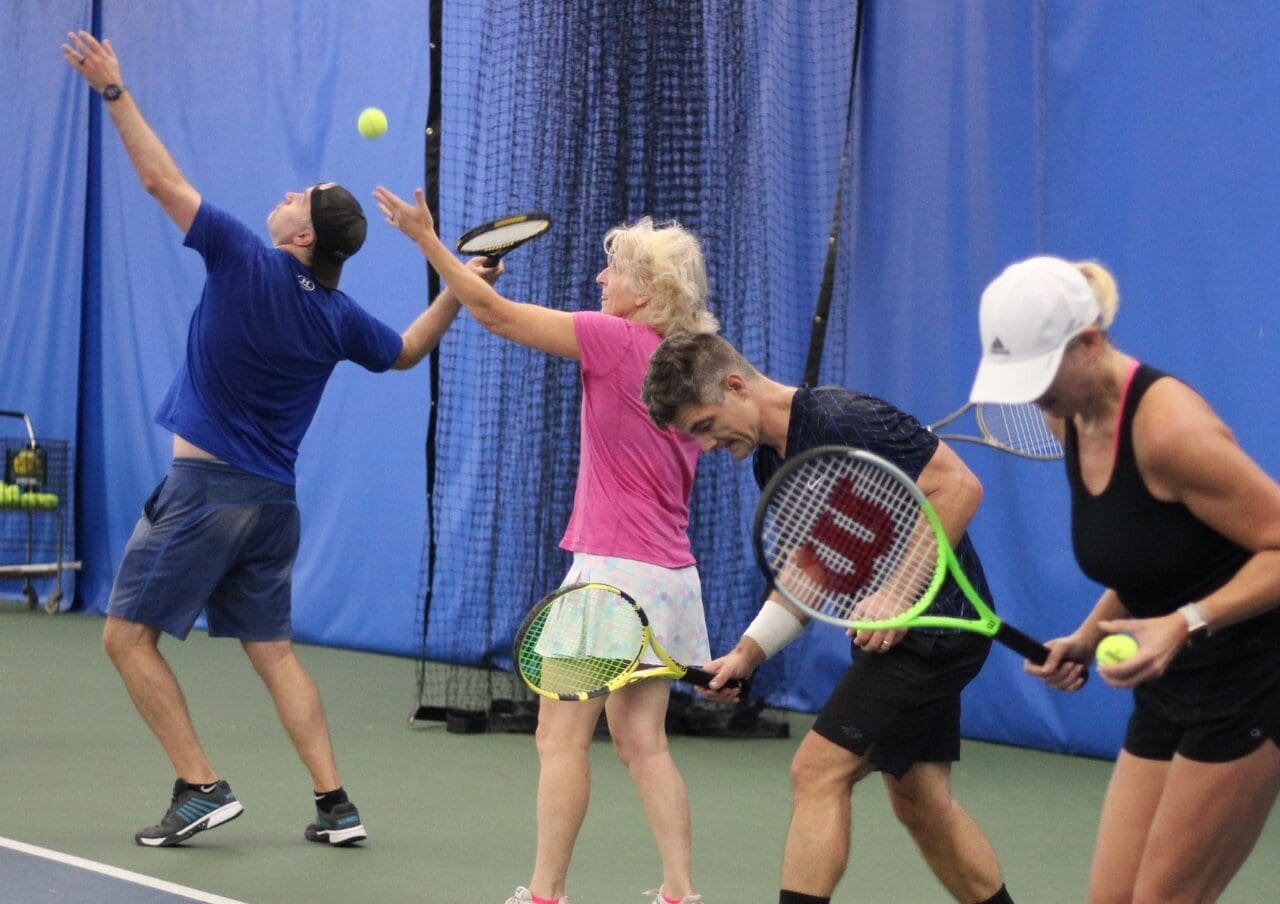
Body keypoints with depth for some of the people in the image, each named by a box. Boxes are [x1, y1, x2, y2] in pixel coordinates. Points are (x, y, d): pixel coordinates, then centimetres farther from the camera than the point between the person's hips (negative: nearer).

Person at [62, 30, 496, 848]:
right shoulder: (337, 317, 3)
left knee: (128, 634, 2)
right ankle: (335, 804, 7)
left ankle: (201, 787, -5)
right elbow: (407, 351, 23)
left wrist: (115, 91, -6)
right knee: (273, 650, 13)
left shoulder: (245, 261, -13)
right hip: (273, 499, 7)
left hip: (206, 487, -6)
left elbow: (162, 180, -11)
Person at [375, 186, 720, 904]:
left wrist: (427, 238, -3)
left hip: (616, 569, -8)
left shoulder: (617, 339, -12)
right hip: (671, 573, 8)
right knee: (643, 742, 11)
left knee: (561, 736, -1)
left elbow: (495, 312, -9)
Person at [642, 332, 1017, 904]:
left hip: (933, 618, -10)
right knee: (920, 803, 14)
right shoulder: (771, 464, 10)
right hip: (894, 628, 10)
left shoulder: (842, 420, -19)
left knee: (818, 771, -13)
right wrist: (747, 654, 2)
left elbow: (960, 486, -22)